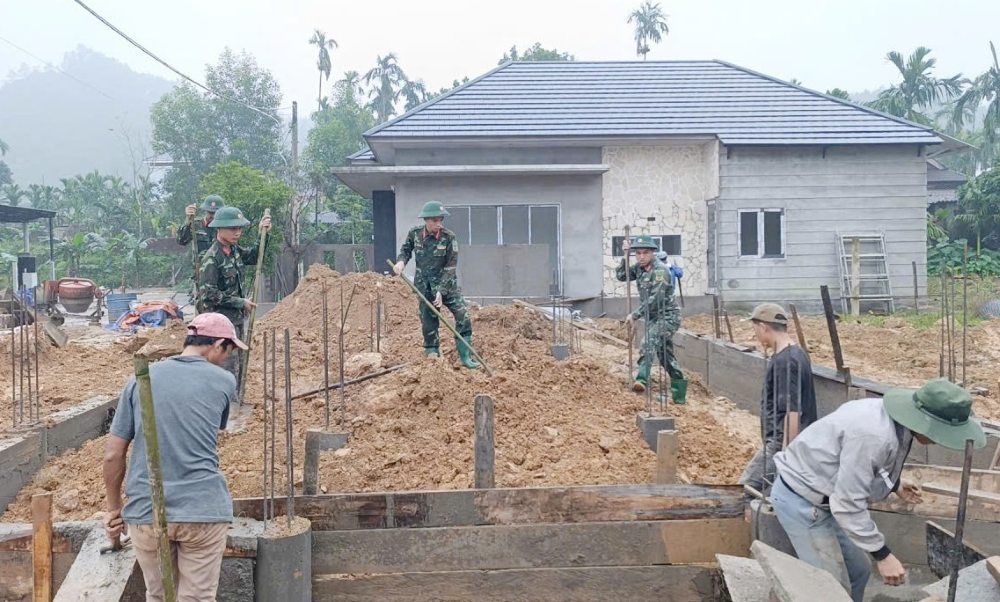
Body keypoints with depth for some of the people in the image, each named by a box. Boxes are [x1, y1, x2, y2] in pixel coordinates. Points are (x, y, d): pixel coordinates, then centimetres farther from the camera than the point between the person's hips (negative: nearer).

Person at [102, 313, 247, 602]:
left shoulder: (141, 378, 4)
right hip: (203, 510, -2)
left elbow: (112, 454, 4)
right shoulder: (224, 382, 2)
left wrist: (114, 509, 16)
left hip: (146, 512, 3)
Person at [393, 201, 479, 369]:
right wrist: (401, 261, -12)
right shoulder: (414, 233, -8)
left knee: (463, 316, -12)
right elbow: (405, 249, 11)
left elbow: (451, 267, -15)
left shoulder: (448, 237, -16)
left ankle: (466, 357, -1)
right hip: (424, 286, 2)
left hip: (447, 284, -1)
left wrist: (441, 291, -21)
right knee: (428, 323, 4)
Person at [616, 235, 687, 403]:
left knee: (649, 342, -32)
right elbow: (621, 276, 9)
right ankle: (679, 394, 28)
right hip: (654, 318, 9)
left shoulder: (660, 271, -19)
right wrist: (625, 256, -4)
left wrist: (635, 315, -20)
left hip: (667, 317, -9)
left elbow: (654, 299, -24)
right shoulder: (639, 268, 6)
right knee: (666, 356, 16)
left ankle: (642, 378, -49)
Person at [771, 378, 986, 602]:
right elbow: (847, 504, -30)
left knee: (858, 571, 19)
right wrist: (883, 555, -22)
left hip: (824, 496, 10)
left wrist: (894, 484, 26)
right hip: (801, 500, -10)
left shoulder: (896, 421, -3)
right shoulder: (875, 435, -34)